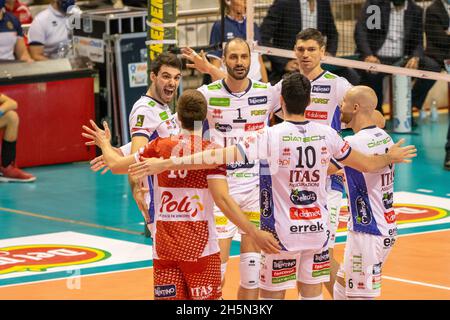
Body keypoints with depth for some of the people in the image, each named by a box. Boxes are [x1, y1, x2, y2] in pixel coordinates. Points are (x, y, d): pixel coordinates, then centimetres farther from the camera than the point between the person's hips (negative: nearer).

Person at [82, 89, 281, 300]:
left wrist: (105, 144, 30)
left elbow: (116, 164, 10)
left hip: (163, 249, 3)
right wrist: (255, 234, -17)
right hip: (200, 248, -3)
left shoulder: (159, 146, 2)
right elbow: (222, 199, -17)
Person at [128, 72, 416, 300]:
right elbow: (366, 164, 10)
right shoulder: (326, 134, -3)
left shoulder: (270, 136, -16)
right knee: (312, 294, 13)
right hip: (317, 228, 4)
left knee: (272, 295, 6)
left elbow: (221, 156, -25)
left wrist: (166, 164, -25)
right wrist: (391, 157, 33)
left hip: (282, 231, -4)